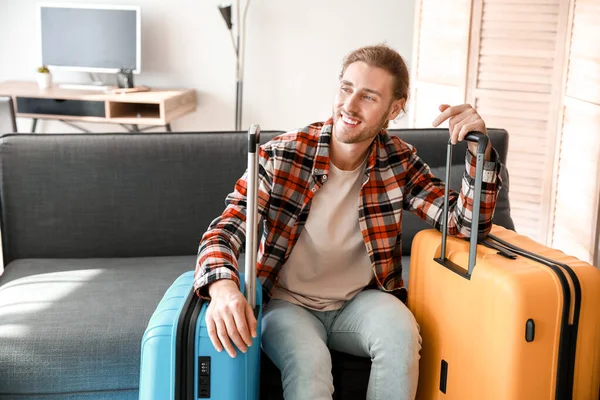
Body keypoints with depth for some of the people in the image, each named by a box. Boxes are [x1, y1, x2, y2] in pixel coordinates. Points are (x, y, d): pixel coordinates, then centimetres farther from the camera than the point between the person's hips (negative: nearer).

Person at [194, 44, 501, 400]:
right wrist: (223, 287, -41)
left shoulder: (400, 163, -4)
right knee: (309, 362, -34)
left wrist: (478, 148, -24)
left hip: (360, 300, 3)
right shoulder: (282, 155, -13)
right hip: (288, 303, -2)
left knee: (402, 335, -29)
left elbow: (465, 223, -8)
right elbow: (226, 229, -18)